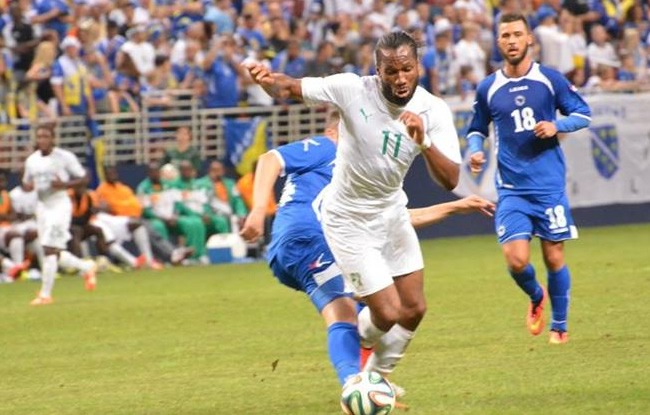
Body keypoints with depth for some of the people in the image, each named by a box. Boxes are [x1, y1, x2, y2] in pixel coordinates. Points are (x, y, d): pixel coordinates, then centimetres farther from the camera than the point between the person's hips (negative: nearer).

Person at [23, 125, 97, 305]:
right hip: (42, 207, 6)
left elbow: (83, 178, -3)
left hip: (59, 205, -6)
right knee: (55, 253, 10)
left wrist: (64, 185, -19)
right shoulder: (31, 160, 7)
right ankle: (86, 267, 35)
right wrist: (28, 186, -7)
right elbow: (27, 183, 18)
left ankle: (45, 294, -9)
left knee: (49, 250, -14)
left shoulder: (65, 157, -8)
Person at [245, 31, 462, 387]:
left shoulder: (433, 111, -16)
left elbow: (450, 180, -22)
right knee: (387, 314, -7)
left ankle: (376, 377, 36)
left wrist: (424, 141, -40)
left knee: (414, 309, 10)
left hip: (392, 211, 5)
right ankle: (355, 346, 28)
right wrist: (268, 79, -40)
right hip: (349, 220, -5)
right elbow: (291, 89, -16)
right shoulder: (352, 90, -23)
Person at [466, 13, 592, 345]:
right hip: (511, 189, 1)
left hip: (549, 184, -1)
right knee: (516, 260, -12)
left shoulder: (550, 79, 1)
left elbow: (583, 114, 8)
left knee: (553, 258, 2)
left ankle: (559, 326, 20)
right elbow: (477, 129, 19)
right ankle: (536, 297, 21)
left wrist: (557, 126, -10)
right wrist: (475, 151, -2)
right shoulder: (488, 88, 5)